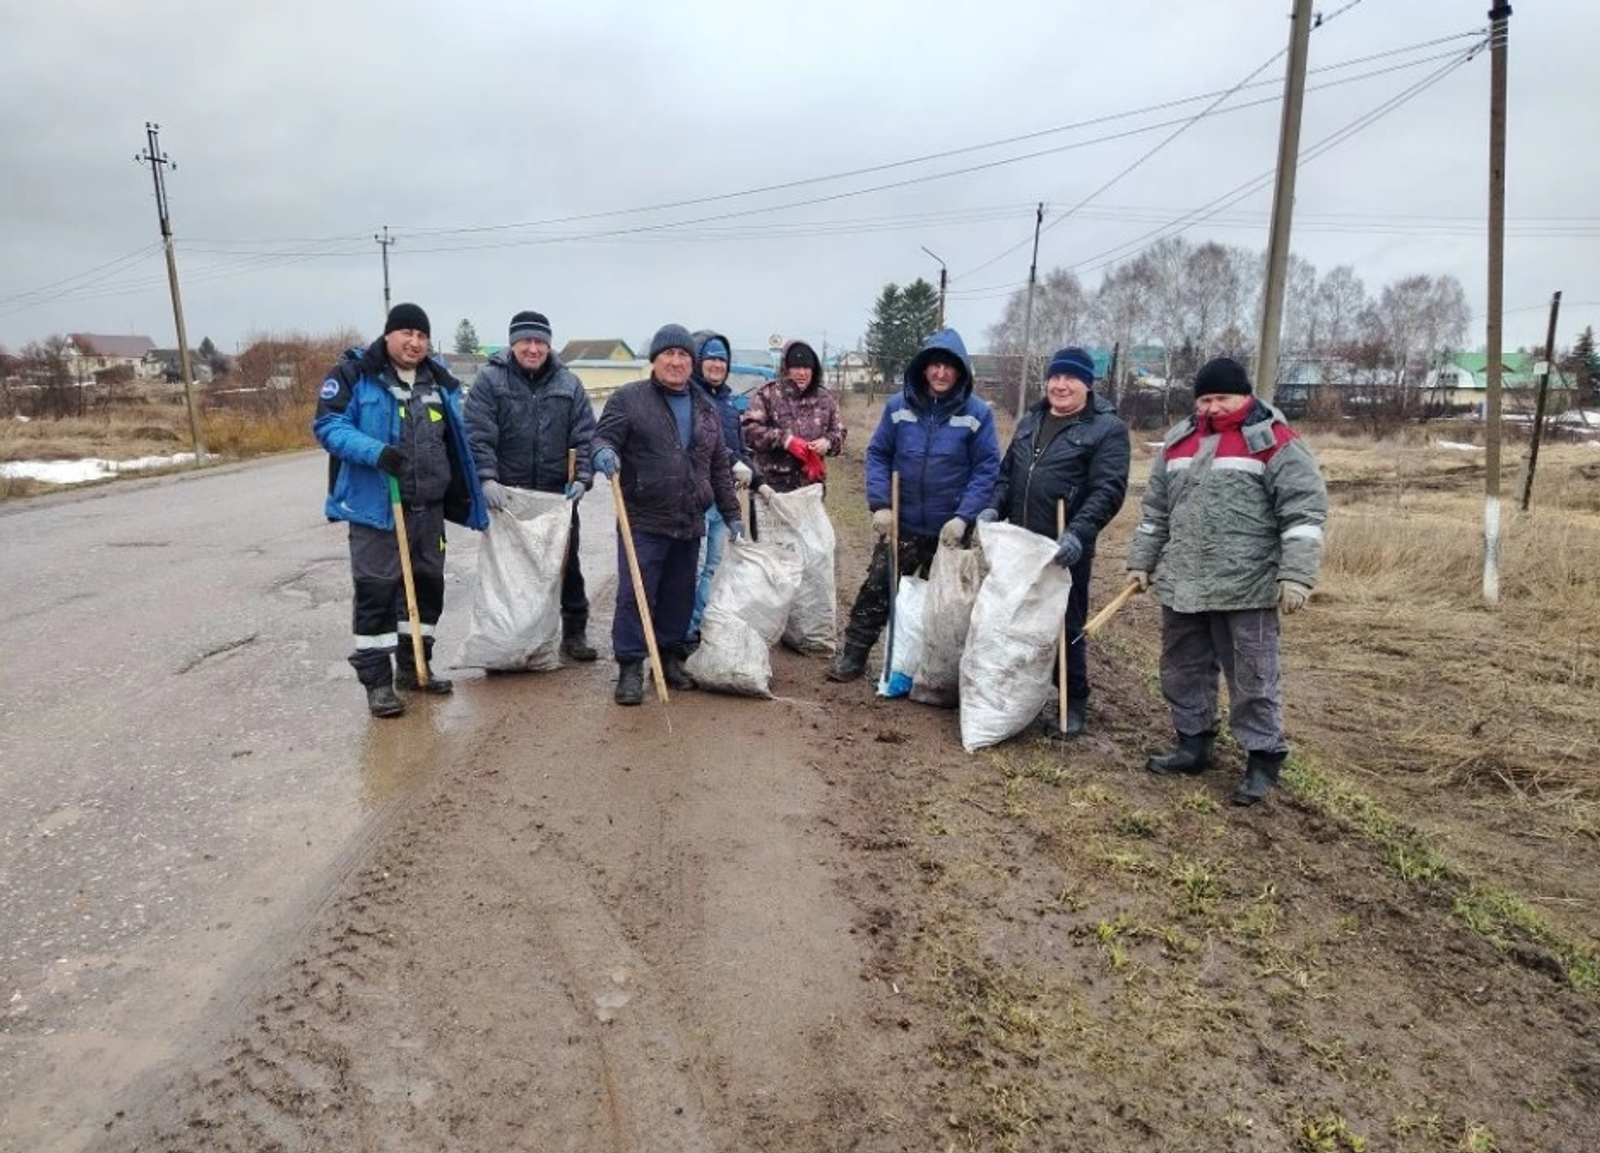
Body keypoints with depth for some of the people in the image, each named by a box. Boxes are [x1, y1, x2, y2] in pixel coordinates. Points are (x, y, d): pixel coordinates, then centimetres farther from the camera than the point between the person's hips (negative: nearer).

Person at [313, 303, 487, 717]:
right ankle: (377, 681, 7)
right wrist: (376, 452, -27)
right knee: (376, 591, -3)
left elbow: (456, 444, 19)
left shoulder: (440, 381, 12)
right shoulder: (355, 373, -6)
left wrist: (465, 498, 17)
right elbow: (328, 425, -12)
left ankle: (413, 667, 28)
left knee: (428, 585, 12)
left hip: (429, 507, 6)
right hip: (376, 506, -6)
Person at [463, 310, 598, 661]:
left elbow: (585, 437, 2)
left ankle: (574, 632, 24)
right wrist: (486, 478, -24)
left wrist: (582, 477, -11)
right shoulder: (490, 380, -3)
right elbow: (477, 435, -11)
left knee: (567, 566, 10)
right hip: (506, 495, -2)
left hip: (558, 496, 2)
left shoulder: (568, 384, 4)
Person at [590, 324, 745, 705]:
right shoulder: (629, 398, 0)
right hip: (643, 520, -5)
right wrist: (604, 452, -30)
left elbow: (720, 467, 17)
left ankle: (670, 657, 26)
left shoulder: (706, 409, 14)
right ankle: (630, 668, 5)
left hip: (689, 523, 5)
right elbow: (603, 436, -5)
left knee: (679, 596, 12)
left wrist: (731, 514, 15)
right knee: (635, 595, -4)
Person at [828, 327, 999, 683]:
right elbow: (877, 455, 2)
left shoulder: (977, 413, -8)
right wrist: (879, 504, -10)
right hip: (901, 525, 1)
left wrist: (964, 517, -17)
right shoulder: (898, 407, -2)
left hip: (948, 531, -1)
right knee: (876, 589, 5)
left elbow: (987, 470, -8)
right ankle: (853, 655, 18)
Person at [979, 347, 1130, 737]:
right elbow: (1008, 473, 19)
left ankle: (1074, 704, 19)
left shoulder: (1107, 427, -6)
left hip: (1065, 549, -6)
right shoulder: (1030, 420, 14)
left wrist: (1078, 532, -28)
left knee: (1066, 624, 4)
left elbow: (1108, 489, -15)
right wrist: (995, 508, 0)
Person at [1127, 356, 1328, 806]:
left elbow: (1304, 511, -11)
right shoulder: (1179, 441, 13)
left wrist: (1297, 575, -17)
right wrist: (1142, 561, 18)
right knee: (1183, 669, 14)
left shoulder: (1274, 443, -6)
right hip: (1182, 585, 6)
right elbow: (1156, 509, 19)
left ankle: (1263, 759, 13)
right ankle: (1194, 744, 29)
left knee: (1252, 677, 1)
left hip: (1246, 588, -6)